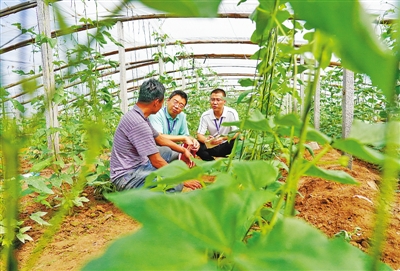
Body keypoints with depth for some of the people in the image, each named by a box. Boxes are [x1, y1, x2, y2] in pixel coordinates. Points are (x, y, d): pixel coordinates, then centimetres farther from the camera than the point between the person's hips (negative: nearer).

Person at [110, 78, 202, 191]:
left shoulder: (136, 115, 4)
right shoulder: (138, 123, -27)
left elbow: (159, 138, 18)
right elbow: (157, 162, -24)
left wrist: (184, 150, 17)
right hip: (126, 177, -10)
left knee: (167, 151, 22)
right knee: (176, 184, -25)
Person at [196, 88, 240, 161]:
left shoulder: (232, 113, -13)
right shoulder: (205, 115, -7)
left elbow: (236, 133, -16)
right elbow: (199, 135, -7)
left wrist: (223, 138, -36)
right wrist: (207, 140, -32)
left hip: (227, 145, -2)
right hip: (212, 147, 2)